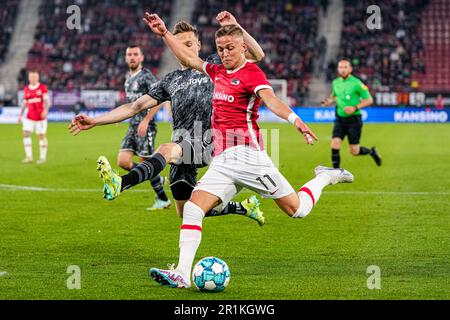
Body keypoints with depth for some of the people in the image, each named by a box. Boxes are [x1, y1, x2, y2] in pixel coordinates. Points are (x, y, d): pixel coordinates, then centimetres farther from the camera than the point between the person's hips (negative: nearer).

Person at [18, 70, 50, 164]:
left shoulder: (43, 87, -4)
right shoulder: (26, 89, 8)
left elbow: (46, 100, -13)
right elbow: (24, 102, 16)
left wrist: (45, 110, -30)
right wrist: (20, 115, 14)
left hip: (40, 117, -4)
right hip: (29, 117, 4)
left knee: (42, 135, 0)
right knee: (26, 134, -6)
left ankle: (43, 157, 11)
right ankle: (29, 157, 1)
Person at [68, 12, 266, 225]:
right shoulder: (170, 81, 21)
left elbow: (256, 55, 5)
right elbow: (135, 107, 17)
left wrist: (235, 27, -7)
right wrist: (94, 121, 9)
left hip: (206, 142, -6)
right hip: (182, 147, 6)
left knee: (166, 150, -37)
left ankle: (121, 184, -59)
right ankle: (243, 207, 30)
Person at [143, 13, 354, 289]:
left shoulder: (252, 72, -6)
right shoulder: (218, 71, 17)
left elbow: (270, 99, -24)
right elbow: (189, 59, 32)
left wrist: (295, 119, -42)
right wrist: (164, 33, 30)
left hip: (247, 154, -7)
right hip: (221, 161, 7)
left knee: (297, 209, -1)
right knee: (192, 208, -12)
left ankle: (327, 177, 27)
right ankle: (182, 274, -17)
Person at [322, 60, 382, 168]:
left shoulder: (356, 83, -12)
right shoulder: (336, 82, 4)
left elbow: (369, 100, -8)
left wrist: (355, 108, -20)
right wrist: (330, 101, 2)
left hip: (353, 119, -4)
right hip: (340, 119, 4)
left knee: (354, 151, 1)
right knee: (335, 144, -14)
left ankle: (371, 152, 32)